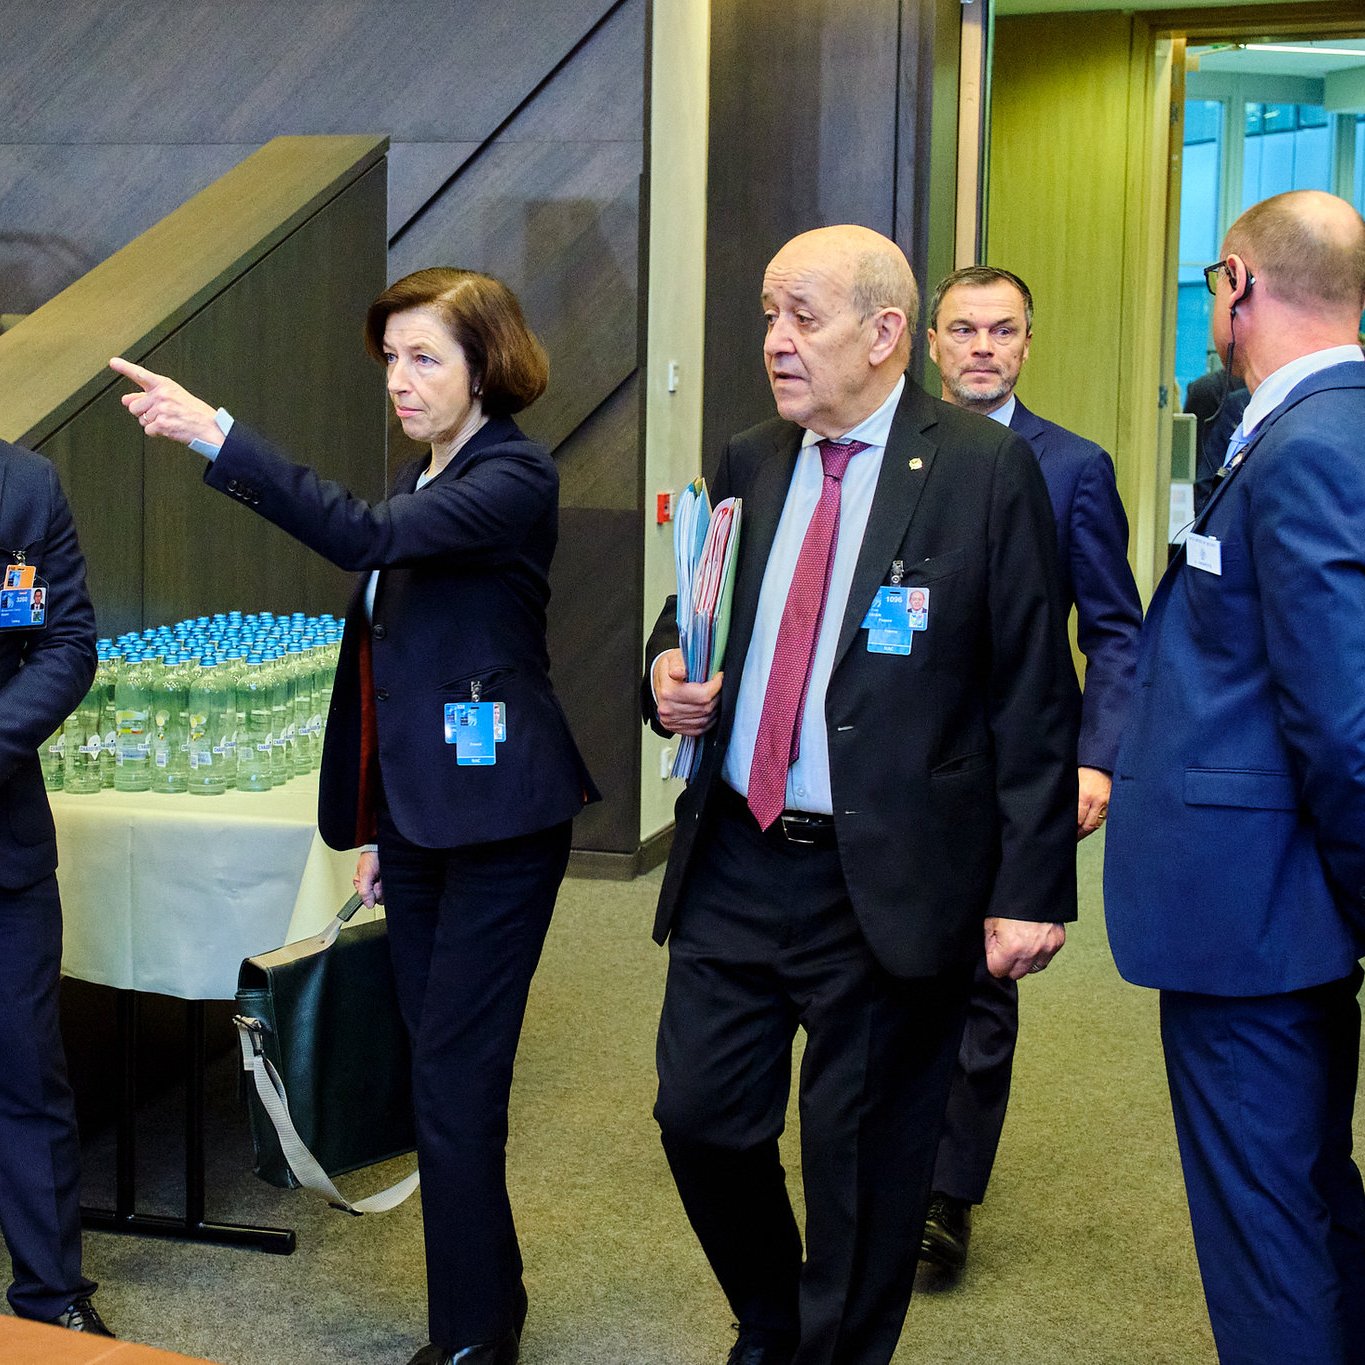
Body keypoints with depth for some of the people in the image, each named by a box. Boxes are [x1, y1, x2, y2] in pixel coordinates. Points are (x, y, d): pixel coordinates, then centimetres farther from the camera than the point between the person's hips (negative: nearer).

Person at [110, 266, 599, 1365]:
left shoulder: (515, 480, -12)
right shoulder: (424, 484, 15)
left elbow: (369, 537, -30)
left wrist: (216, 437, -32)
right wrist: (375, 824, 20)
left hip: (496, 817, -9)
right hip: (421, 813, 9)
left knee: (455, 1083, -6)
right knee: (444, 1075, 13)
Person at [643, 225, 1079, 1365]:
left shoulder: (986, 469, -8)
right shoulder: (749, 464, 9)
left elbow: (1034, 695, -9)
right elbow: (694, 619, 22)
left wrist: (1032, 887, -13)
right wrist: (670, 670, -2)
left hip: (890, 884, -5)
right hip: (735, 862, 5)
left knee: (863, 1163, 8)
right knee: (701, 1117, 11)